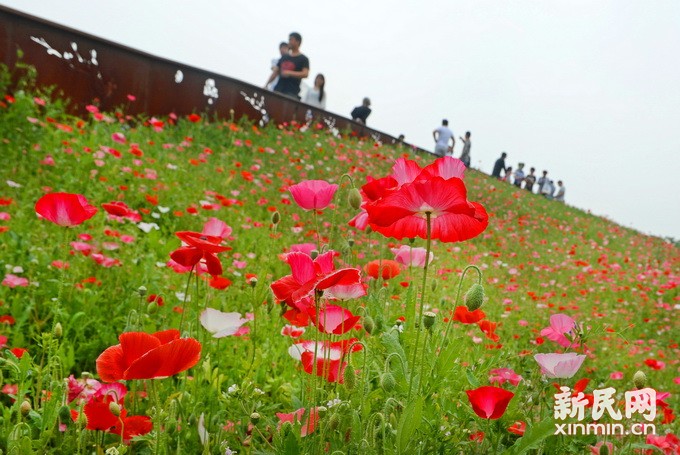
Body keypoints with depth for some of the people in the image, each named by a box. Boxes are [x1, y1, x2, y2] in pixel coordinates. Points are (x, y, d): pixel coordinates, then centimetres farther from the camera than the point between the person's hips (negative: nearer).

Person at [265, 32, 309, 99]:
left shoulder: (303, 59, 2)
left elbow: (305, 74, -11)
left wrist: (290, 73, -20)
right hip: (278, 90, 6)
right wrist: (266, 85, 14)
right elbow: (275, 72, 21)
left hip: (291, 93, -5)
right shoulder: (284, 57, 20)